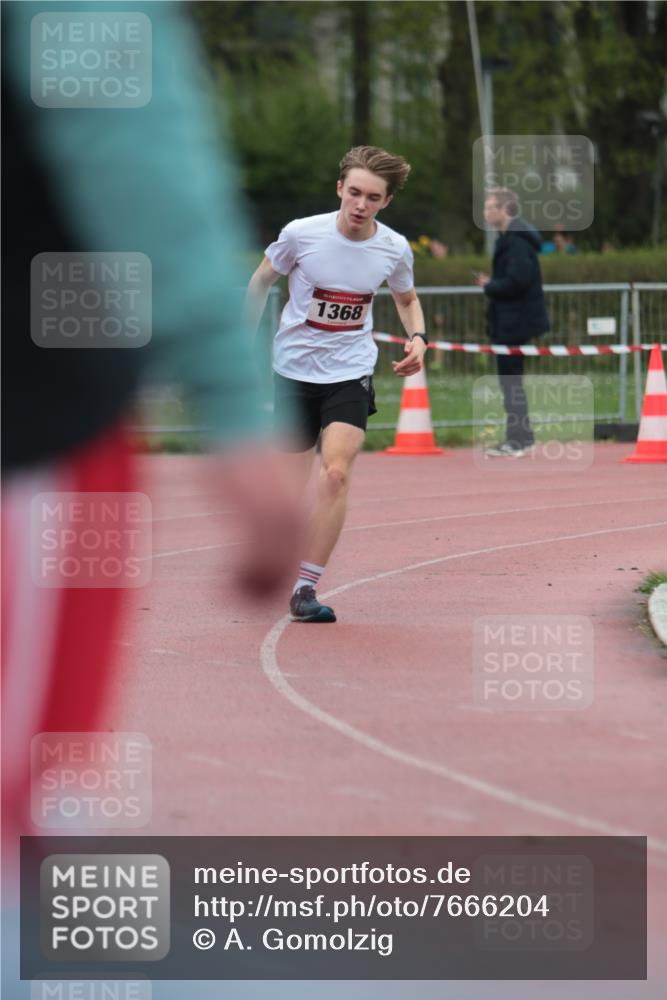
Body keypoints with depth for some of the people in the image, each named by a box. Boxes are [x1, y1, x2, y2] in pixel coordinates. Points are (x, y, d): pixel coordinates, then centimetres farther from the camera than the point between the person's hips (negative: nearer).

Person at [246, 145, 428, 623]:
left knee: (336, 472, -19)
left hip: (351, 373, 0)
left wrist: (417, 338, -4)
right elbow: (261, 282, 5)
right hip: (294, 369, 0)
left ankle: (305, 589, -17)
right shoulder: (301, 234, -13)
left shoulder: (394, 248, -7)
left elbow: (407, 299, 15)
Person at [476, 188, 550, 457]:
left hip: (515, 323, -10)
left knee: (510, 380, -5)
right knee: (510, 379, 15)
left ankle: (517, 440, -2)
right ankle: (521, 436, 20)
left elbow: (517, 281, -26)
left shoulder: (517, 240, -17)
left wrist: (489, 287, -12)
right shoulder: (510, 237, 15)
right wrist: (491, 283, 6)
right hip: (511, 321, 10)